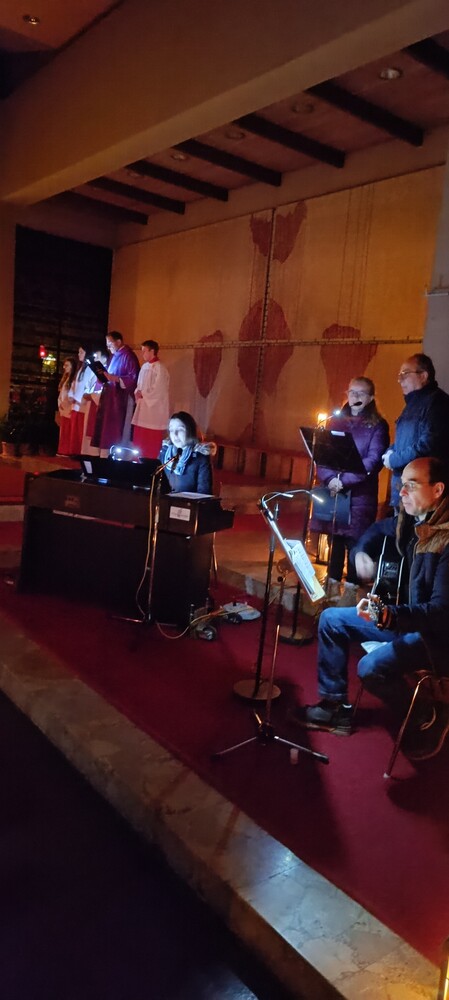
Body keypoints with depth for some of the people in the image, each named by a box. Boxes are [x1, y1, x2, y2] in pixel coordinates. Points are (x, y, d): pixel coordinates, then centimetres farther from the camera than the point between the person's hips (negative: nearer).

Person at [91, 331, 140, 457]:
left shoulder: (128, 356, -11)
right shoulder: (114, 356, 18)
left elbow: (133, 378, -18)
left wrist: (114, 378, -25)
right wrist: (105, 376, 4)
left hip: (121, 399, -9)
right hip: (111, 398, 9)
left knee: (116, 432, -8)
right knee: (107, 430, 7)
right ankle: (106, 458, 11)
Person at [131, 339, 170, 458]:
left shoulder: (159, 368, -14)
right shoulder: (145, 366, 12)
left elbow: (158, 390, -19)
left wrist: (142, 395, -9)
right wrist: (137, 393, -2)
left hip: (154, 409, -9)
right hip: (143, 407, 9)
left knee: (151, 443, -2)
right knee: (139, 440, 12)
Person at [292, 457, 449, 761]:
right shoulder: (412, 520, -1)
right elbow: (378, 529, 22)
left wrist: (390, 616, -45)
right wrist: (362, 553, 2)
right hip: (406, 618, 9)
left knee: (372, 667, -29)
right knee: (332, 619, 5)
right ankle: (335, 706, 11)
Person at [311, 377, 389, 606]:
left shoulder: (377, 426, 0)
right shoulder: (335, 421, 12)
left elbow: (374, 461, -10)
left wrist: (344, 480, -17)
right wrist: (329, 479, -11)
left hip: (360, 492, -3)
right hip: (332, 488, 3)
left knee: (354, 539, -3)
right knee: (335, 536, 8)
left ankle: (351, 589, 5)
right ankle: (333, 583, 19)